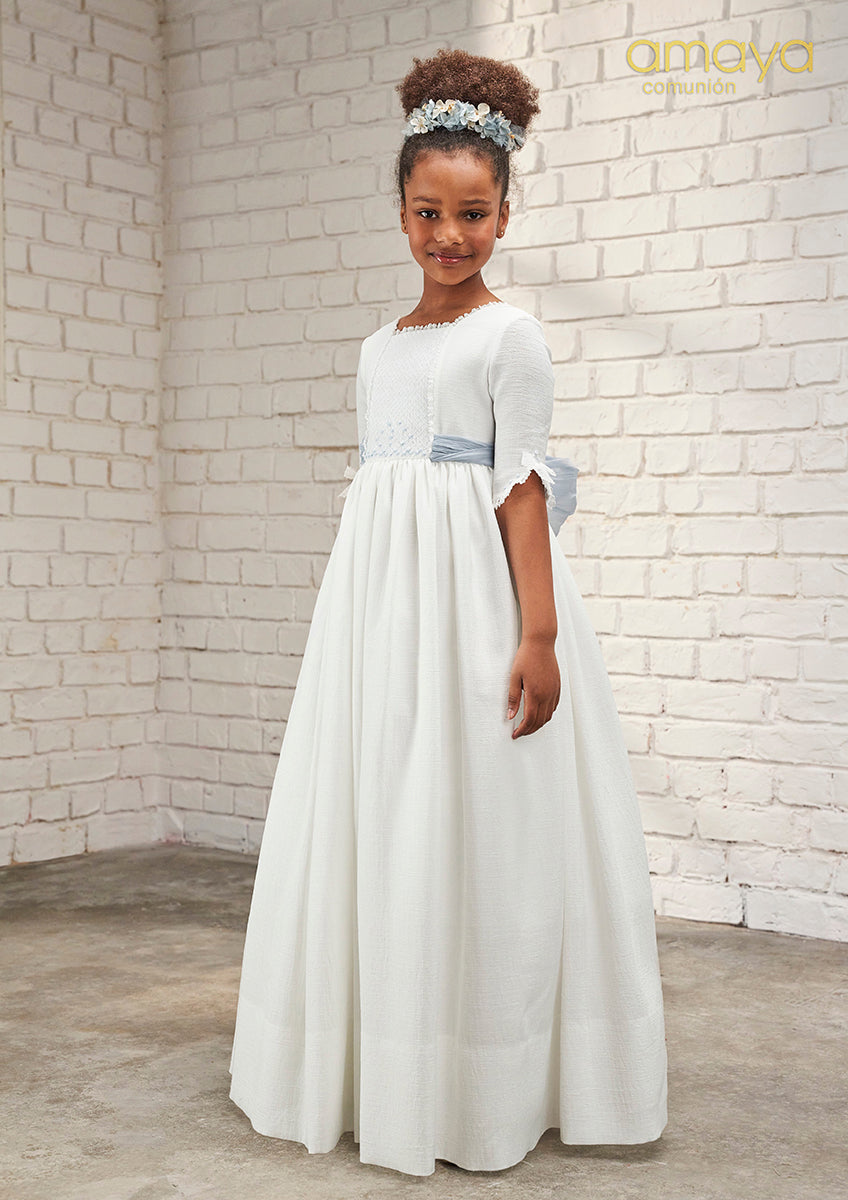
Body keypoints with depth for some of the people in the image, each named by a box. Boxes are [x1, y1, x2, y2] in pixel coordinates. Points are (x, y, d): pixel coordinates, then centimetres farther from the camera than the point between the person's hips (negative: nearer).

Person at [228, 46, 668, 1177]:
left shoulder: (510, 334, -2)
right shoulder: (379, 347, 16)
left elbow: (523, 486, -9)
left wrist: (539, 632, -17)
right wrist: (356, 614, 14)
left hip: (474, 592, -6)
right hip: (375, 591, 6)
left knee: (468, 826, -3)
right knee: (370, 821, 9)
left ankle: (480, 1090, 10)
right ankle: (375, 1072, 22)